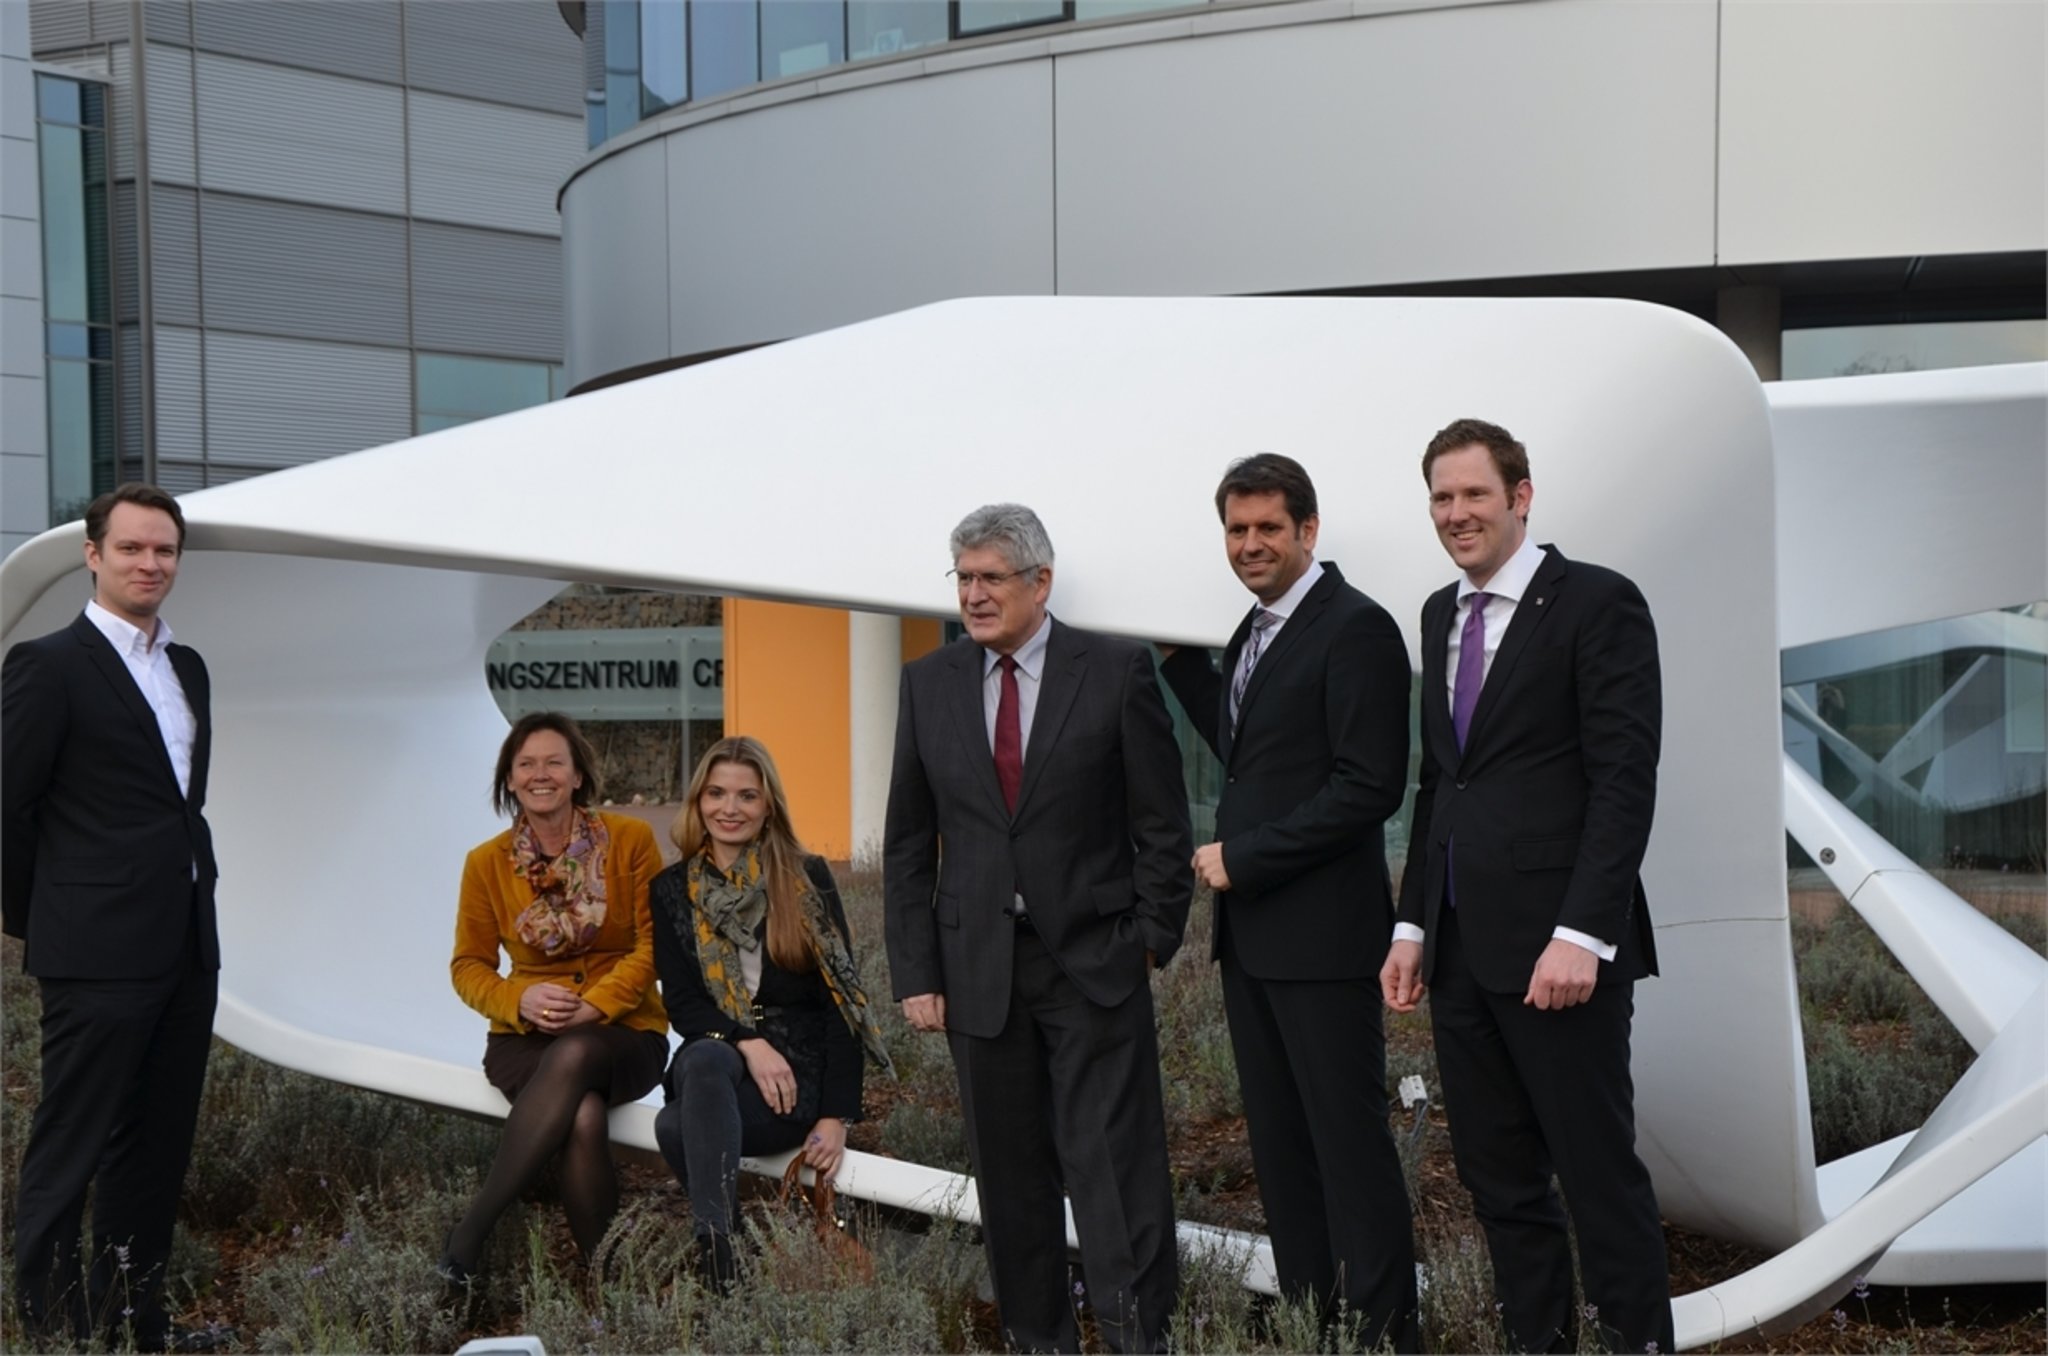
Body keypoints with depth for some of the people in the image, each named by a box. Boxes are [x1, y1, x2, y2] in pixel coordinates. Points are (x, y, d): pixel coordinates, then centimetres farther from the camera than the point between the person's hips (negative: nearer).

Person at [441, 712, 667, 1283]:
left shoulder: (631, 839, -1)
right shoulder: (487, 862, 3)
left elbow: (653, 945, -4)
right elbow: (469, 966, 8)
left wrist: (593, 1005, -18)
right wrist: (521, 1000, -13)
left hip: (624, 1033, -1)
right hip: (526, 1038, 1)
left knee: (574, 1055, -38)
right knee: (584, 1117, -35)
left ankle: (471, 1229, -30)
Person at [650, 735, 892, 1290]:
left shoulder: (808, 879, 1)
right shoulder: (673, 890, 8)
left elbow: (843, 1000, -3)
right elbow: (679, 1000, 1)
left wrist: (836, 1116, -11)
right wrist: (748, 1044, -18)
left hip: (799, 1074, -2)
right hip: (713, 1060, 2)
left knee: (678, 1124, -33)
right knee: (707, 1059, -36)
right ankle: (717, 1252, -34)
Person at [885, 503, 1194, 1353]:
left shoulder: (1117, 672, -3)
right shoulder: (930, 684, 6)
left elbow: (1160, 823, 1)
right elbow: (908, 843, 8)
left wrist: (1153, 939, -3)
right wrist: (916, 972, 3)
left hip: (1094, 962, -3)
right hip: (979, 968, 3)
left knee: (1114, 1165, -5)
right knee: (1010, 1173, 8)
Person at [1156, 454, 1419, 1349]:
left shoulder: (1355, 627, -12)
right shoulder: (1257, 631, 16)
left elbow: (1369, 786, -18)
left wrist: (1243, 858, -15)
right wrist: (1177, 657, 15)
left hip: (1321, 931, -9)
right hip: (1251, 933, 9)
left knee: (1350, 1138, -2)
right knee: (1278, 1142, 12)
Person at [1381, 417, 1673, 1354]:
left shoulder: (1597, 604, -6)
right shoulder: (1442, 615, 15)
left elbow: (1625, 781, -12)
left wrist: (1581, 935, -19)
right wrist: (1414, 925, 13)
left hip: (1557, 947, -7)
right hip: (1461, 950, 7)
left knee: (1600, 1171, 0)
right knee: (1496, 1174, 11)